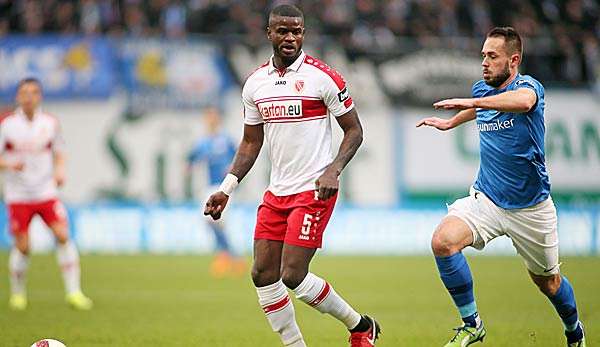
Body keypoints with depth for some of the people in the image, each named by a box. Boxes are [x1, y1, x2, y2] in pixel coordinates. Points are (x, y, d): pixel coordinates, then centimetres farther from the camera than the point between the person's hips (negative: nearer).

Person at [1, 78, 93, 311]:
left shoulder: (50, 123, 2)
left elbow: (59, 153, 15)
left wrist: (59, 171, -5)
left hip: (46, 192, 1)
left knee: (63, 235, -14)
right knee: (22, 246, -2)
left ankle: (73, 291, -10)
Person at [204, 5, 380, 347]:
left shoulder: (323, 77, -9)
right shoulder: (255, 82, 8)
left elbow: (354, 130, -4)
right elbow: (251, 143, 16)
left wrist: (333, 170, -19)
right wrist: (226, 189, 5)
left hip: (314, 190, -6)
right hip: (277, 191, 6)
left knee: (293, 276, -12)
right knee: (263, 275, 1)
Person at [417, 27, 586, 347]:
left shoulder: (528, 85, -18)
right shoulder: (481, 89, 2)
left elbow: (524, 101, -46)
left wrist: (472, 102, -53)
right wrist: (451, 122, 42)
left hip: (531, 206, -4)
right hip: (486, 198, 4)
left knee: (547, 281, 12)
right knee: (443, 242, -23)